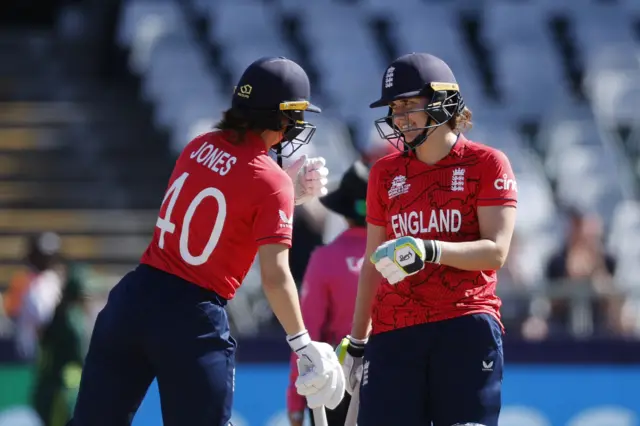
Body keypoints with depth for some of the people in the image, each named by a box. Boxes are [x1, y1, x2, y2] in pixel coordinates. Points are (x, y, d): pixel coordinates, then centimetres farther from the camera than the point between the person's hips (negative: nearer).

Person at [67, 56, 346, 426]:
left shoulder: (200, 146, 8)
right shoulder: (272, 181, -9)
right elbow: (275, 276, -13)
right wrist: (303, 345, -7)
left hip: (135, 296, 6)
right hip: (195, 320, -5)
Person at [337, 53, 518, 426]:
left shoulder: (487, 164, 1)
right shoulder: (385, 173, 14)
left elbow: (496, 252, -9)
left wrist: (428, 251, -24)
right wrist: (356, 342, 17)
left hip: (467, 328, -4)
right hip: (394, 331, 4)